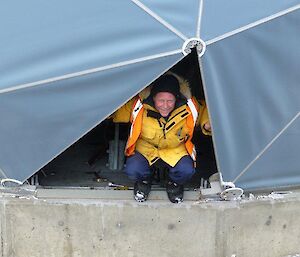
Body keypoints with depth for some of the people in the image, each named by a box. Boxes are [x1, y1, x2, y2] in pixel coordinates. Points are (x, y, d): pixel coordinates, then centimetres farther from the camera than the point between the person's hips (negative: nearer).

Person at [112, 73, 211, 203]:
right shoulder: (140, 105, -27)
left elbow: (204, 112, -2)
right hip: (146, 146, 0)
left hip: (175, 148, 1)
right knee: (133, 170, -27)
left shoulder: (190, 107, -25)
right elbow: (116, 112, -8)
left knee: (187, 170, -27)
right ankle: (144, 180, 13)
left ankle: (174, 183, 12)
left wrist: (207, 125, -21)